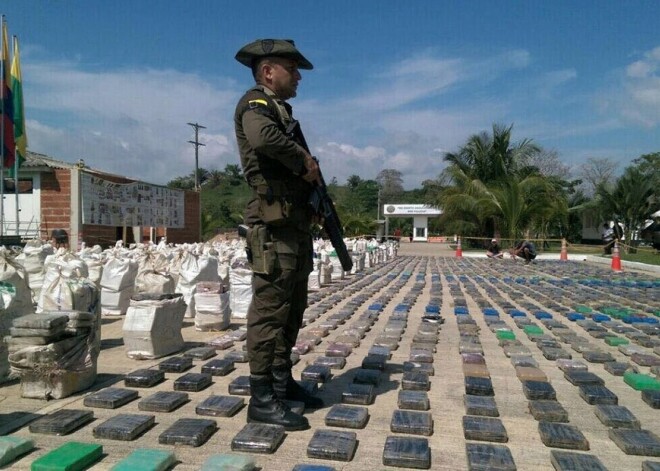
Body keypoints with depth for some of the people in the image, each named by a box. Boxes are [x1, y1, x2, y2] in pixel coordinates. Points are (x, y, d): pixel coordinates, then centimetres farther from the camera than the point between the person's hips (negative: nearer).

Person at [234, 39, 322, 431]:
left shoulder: (282, 111, 24)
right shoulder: (255, 104, -5)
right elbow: (264, 139, -30)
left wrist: (315, 188, 7)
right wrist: (305, 160, -15)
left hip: (297, 224, 10)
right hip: (274, 226, -10)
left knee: (292, 309, 15)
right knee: (270, 308, -7)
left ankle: (283, 381, 26)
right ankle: (262, 398, 0)